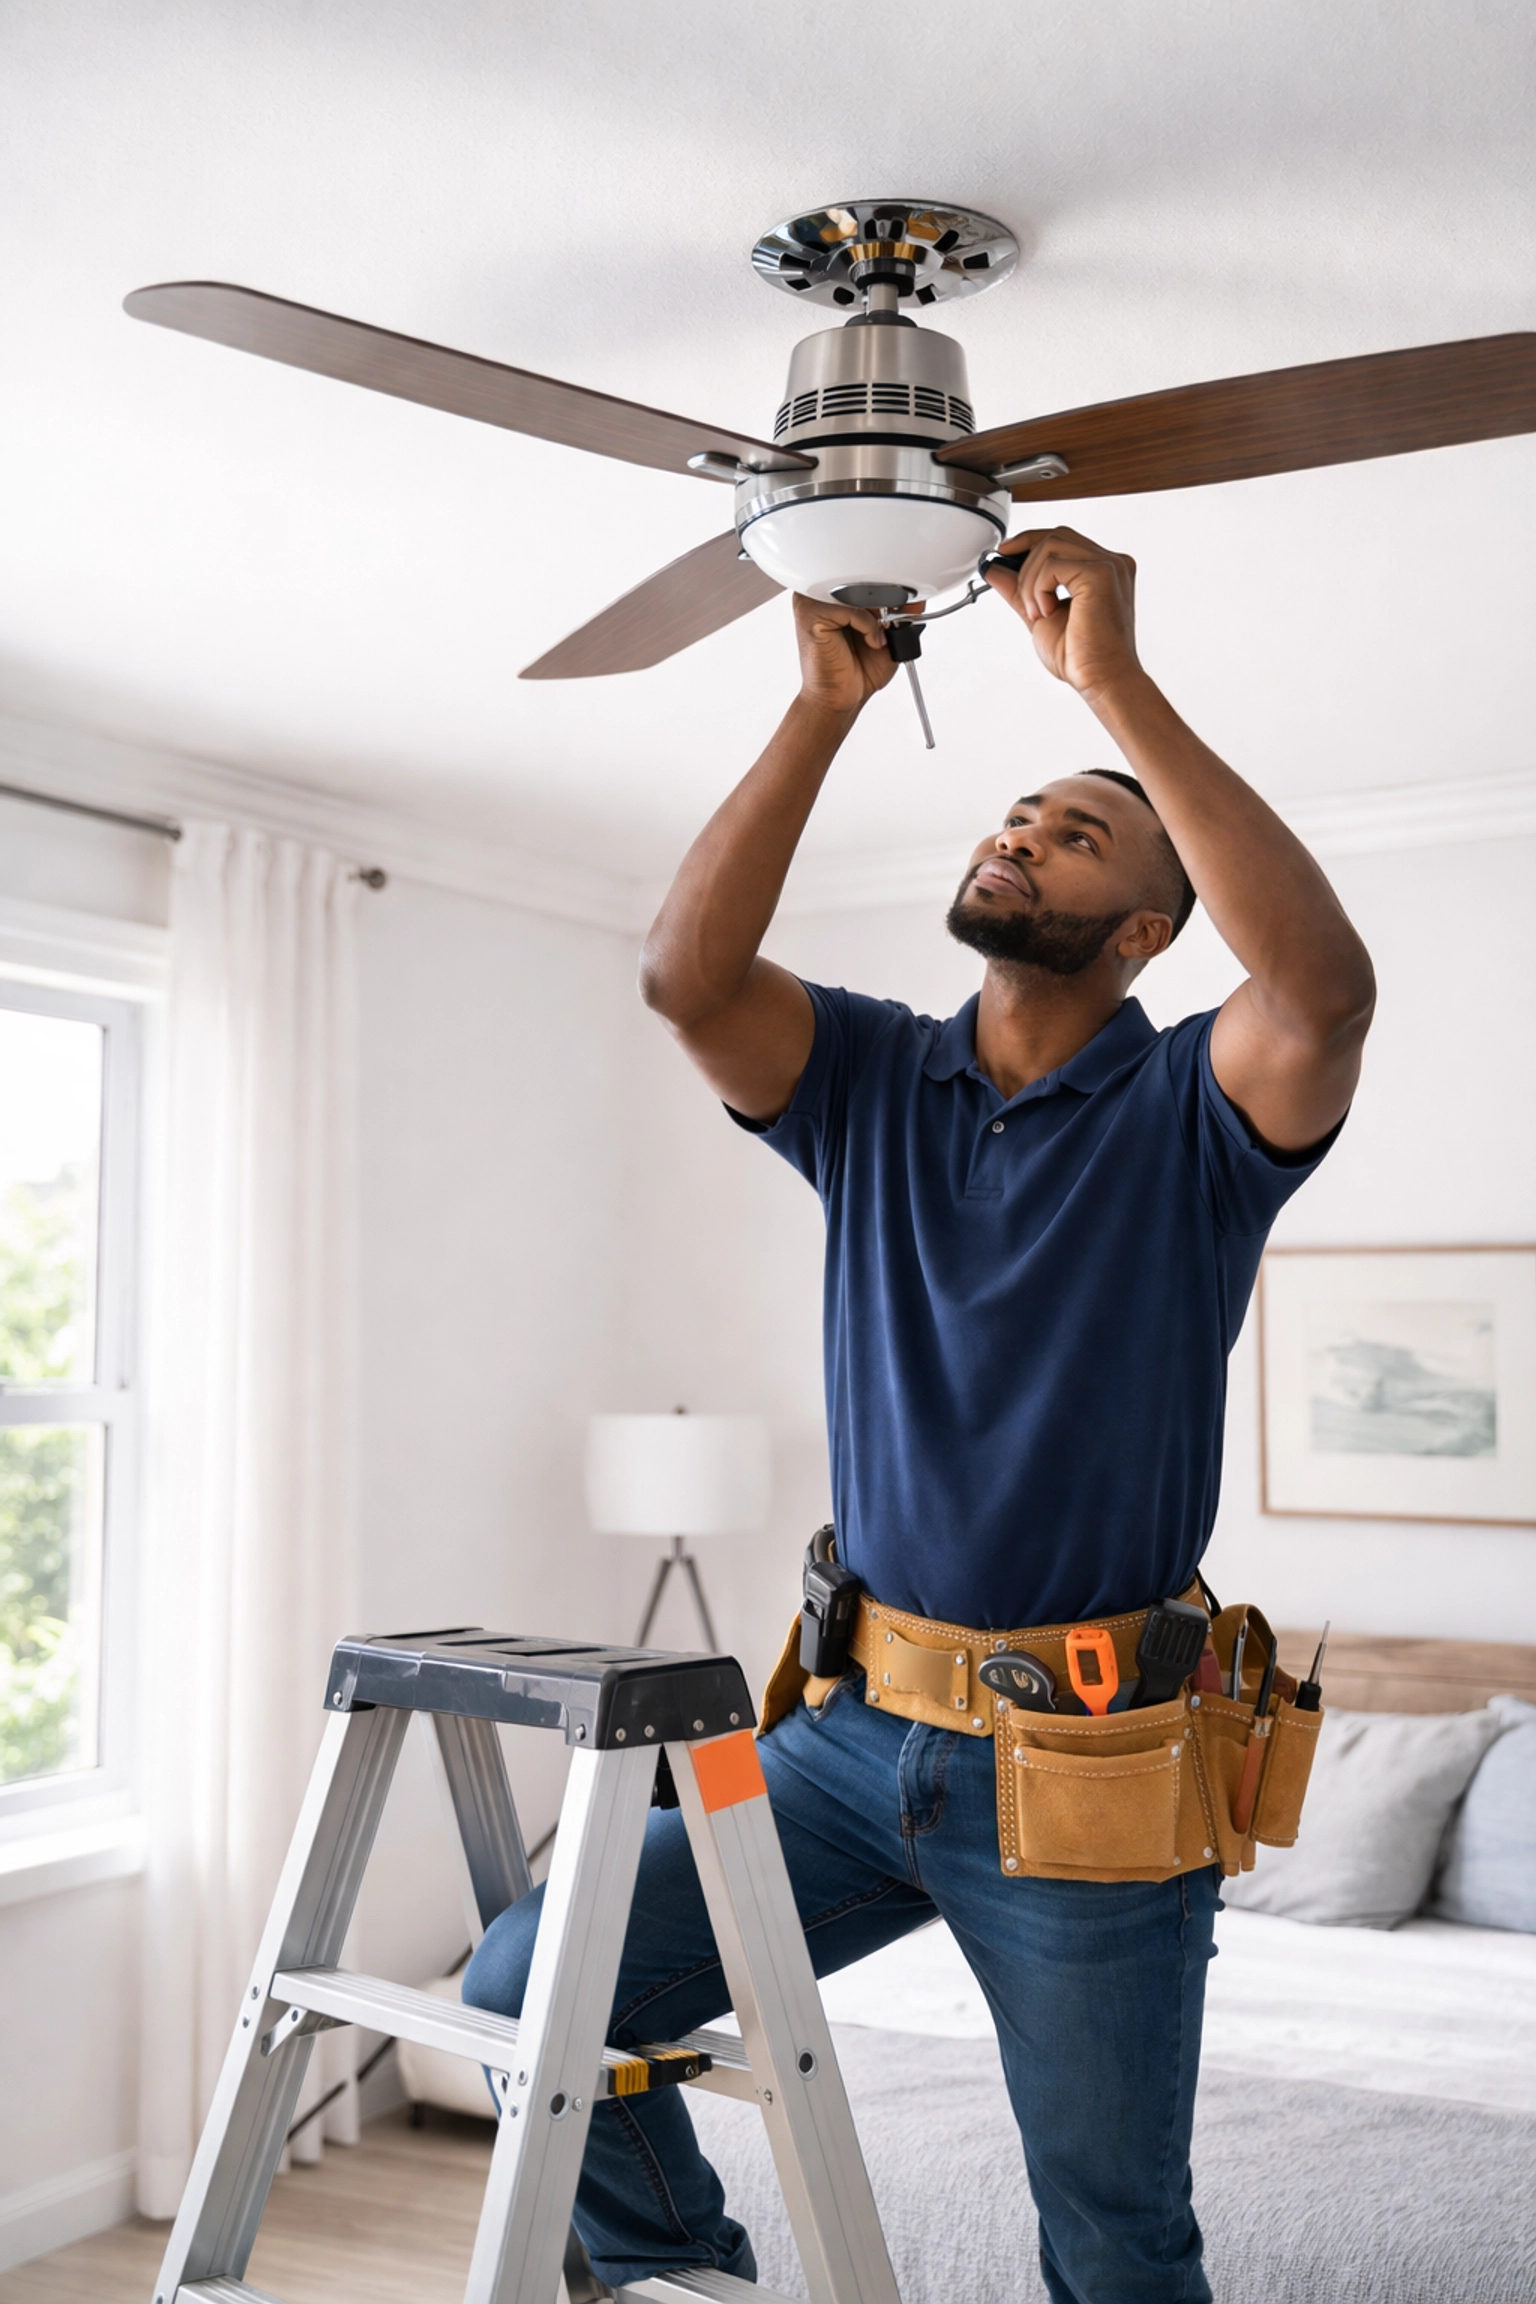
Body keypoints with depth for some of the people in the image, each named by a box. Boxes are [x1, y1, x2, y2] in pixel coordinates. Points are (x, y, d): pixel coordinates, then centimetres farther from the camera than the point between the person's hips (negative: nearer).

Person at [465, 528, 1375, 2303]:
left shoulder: (1193, 1112, -6)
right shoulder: (873, 1079, 5)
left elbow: (1323, 989, -28)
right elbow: (685, 976, -12)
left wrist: (1114, 683, -26)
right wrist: (826, 706, -16)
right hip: (859, 1728, 4)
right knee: (526, 1994, 0)